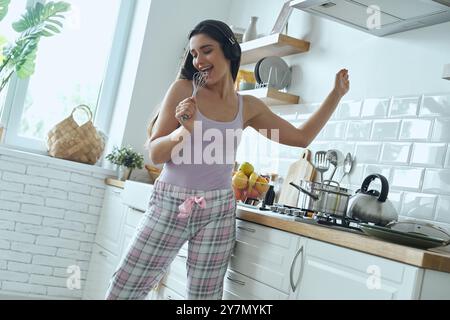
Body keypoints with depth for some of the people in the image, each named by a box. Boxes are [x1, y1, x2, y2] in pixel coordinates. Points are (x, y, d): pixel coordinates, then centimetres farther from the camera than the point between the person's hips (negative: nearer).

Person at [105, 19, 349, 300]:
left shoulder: (249, 107, 5)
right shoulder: (183, 89, -3)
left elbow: (301, 137, 11)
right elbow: (155, 154, -3)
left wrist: (336, 95, 10)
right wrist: (185, 130, -22)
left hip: (218, 212, 2)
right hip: (169, 204, -1)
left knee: (205, 295, 7)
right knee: (123, 291, 0)